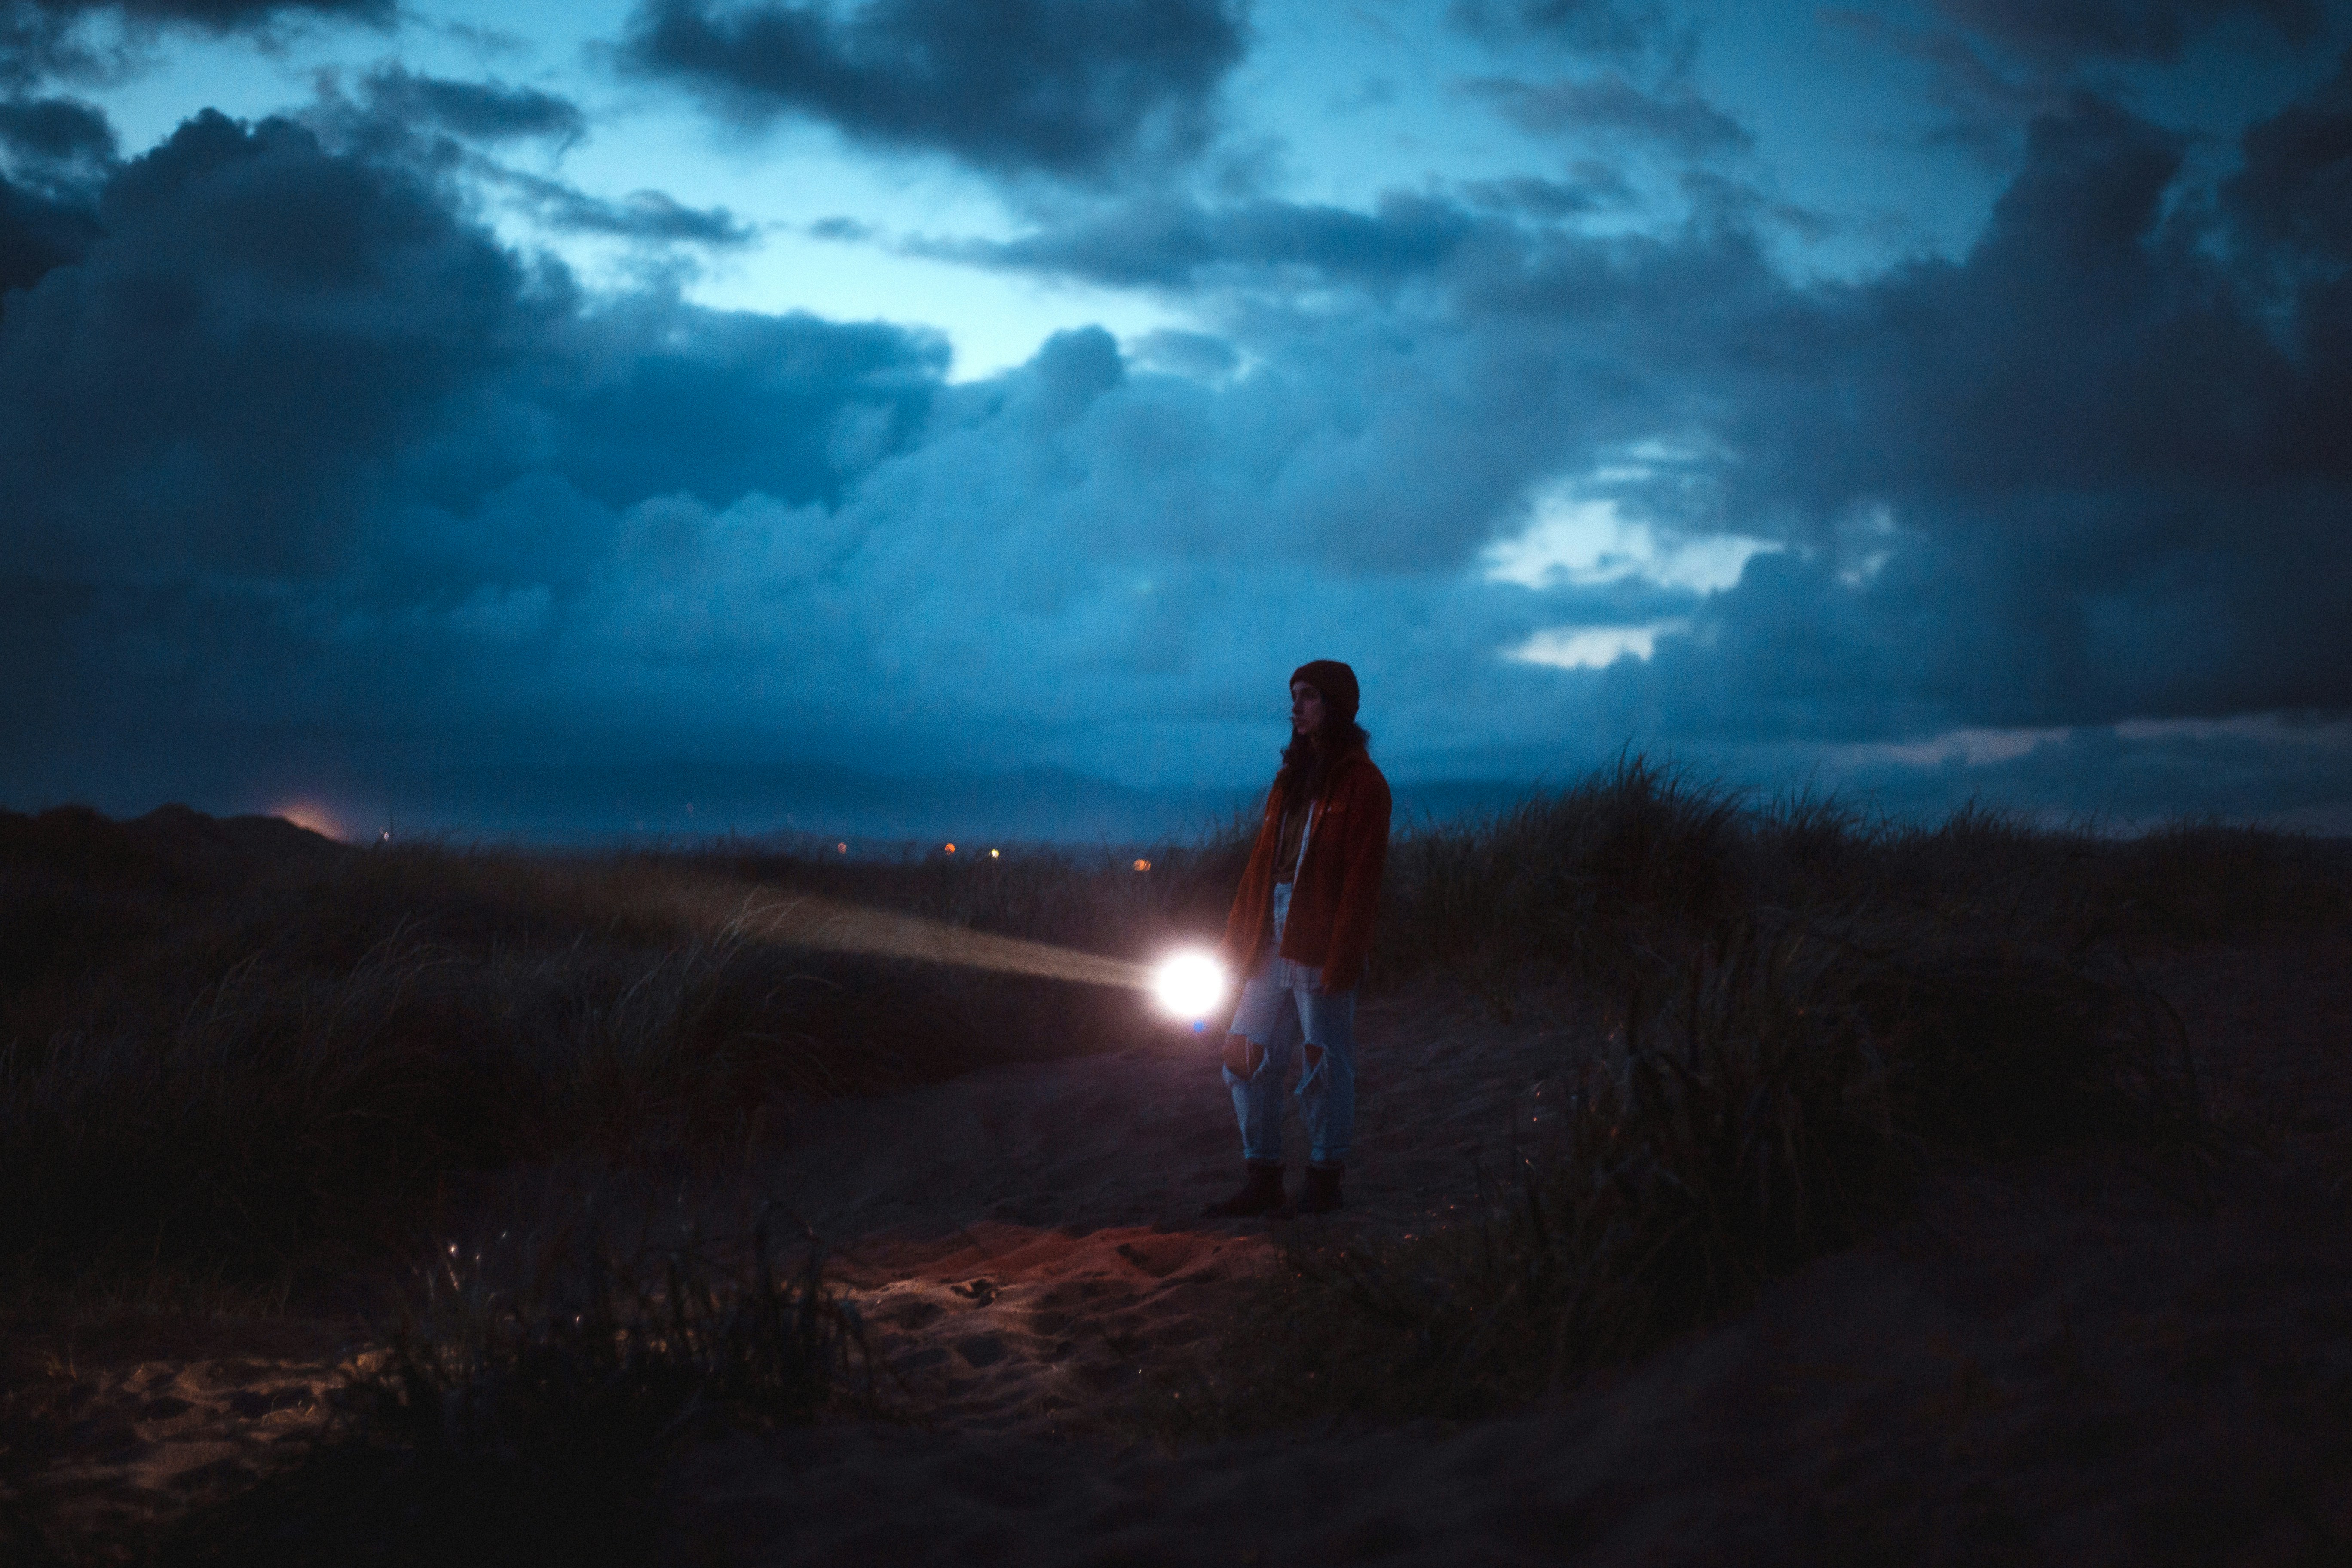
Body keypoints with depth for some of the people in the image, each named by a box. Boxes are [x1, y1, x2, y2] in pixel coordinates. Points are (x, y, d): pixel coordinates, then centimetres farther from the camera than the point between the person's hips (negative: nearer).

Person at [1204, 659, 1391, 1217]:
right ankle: (1263, 1180, 12)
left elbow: (1361, 879, -12)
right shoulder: (1291, 778, 16)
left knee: (1323, 1067, 0)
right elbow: (1261, 864, 15)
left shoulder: (1362, 784, -5)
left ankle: (1325, 1180, 12)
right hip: (1272, 951, 7)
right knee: (1247, 1060, 5)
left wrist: (1340, 961, -18)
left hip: (1320, 956, -7)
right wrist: (1237, 942, 9)